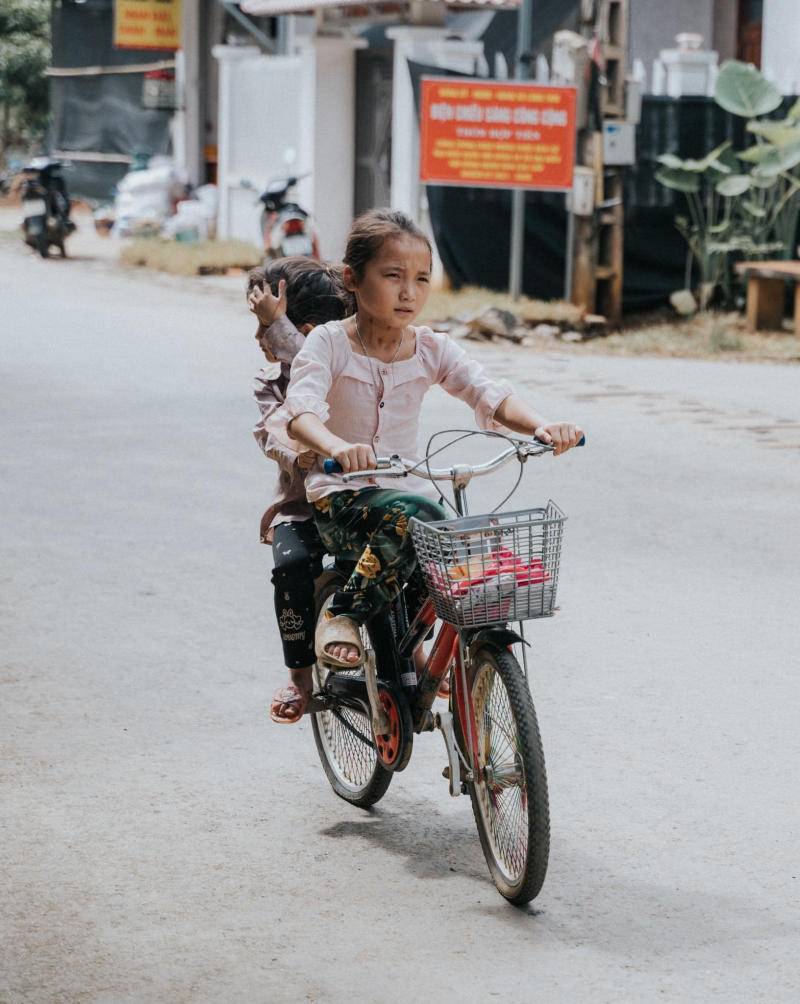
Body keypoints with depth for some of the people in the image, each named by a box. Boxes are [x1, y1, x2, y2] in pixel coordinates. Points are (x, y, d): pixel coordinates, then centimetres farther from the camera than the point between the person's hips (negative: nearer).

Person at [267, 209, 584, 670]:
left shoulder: (432, 349, 4)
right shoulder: (329, 343, -8)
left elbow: (492, 394, -10)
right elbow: (300, 411, -25)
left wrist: (540, 426, -33)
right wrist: (337, 446, -49)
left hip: (403, 491, 5)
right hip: (340, 500, -5)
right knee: (415, 515, -35)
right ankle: (342, 615, -19)